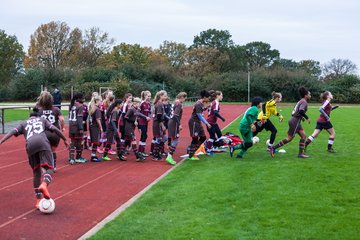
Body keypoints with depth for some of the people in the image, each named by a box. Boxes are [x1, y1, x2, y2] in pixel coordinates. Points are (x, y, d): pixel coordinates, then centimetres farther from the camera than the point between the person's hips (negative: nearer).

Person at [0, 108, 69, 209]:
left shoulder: (24, 124, 33)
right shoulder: (43, 120, 32)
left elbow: (12, 132, 16)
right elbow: (55, 129, 18)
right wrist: (65, 140, 26)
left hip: (30, 146, 2)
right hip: (42, 142, -2)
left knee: (36, 172, 13)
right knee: (49, 168, -6)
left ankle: (38, 201, 10)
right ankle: (44, 184, -40)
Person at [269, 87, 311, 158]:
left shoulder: (301, 101, 17)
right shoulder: (304, 102, -12)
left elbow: (296, 111, 22)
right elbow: (301, 111, -28)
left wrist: (301, 117, 14)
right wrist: (307, 118, -18)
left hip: (296, 122, 10)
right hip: (295, 122, -10)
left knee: (303, 136, 7)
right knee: (289, 138, -5)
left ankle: (301, 153, 7)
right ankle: (273, 148, -2)